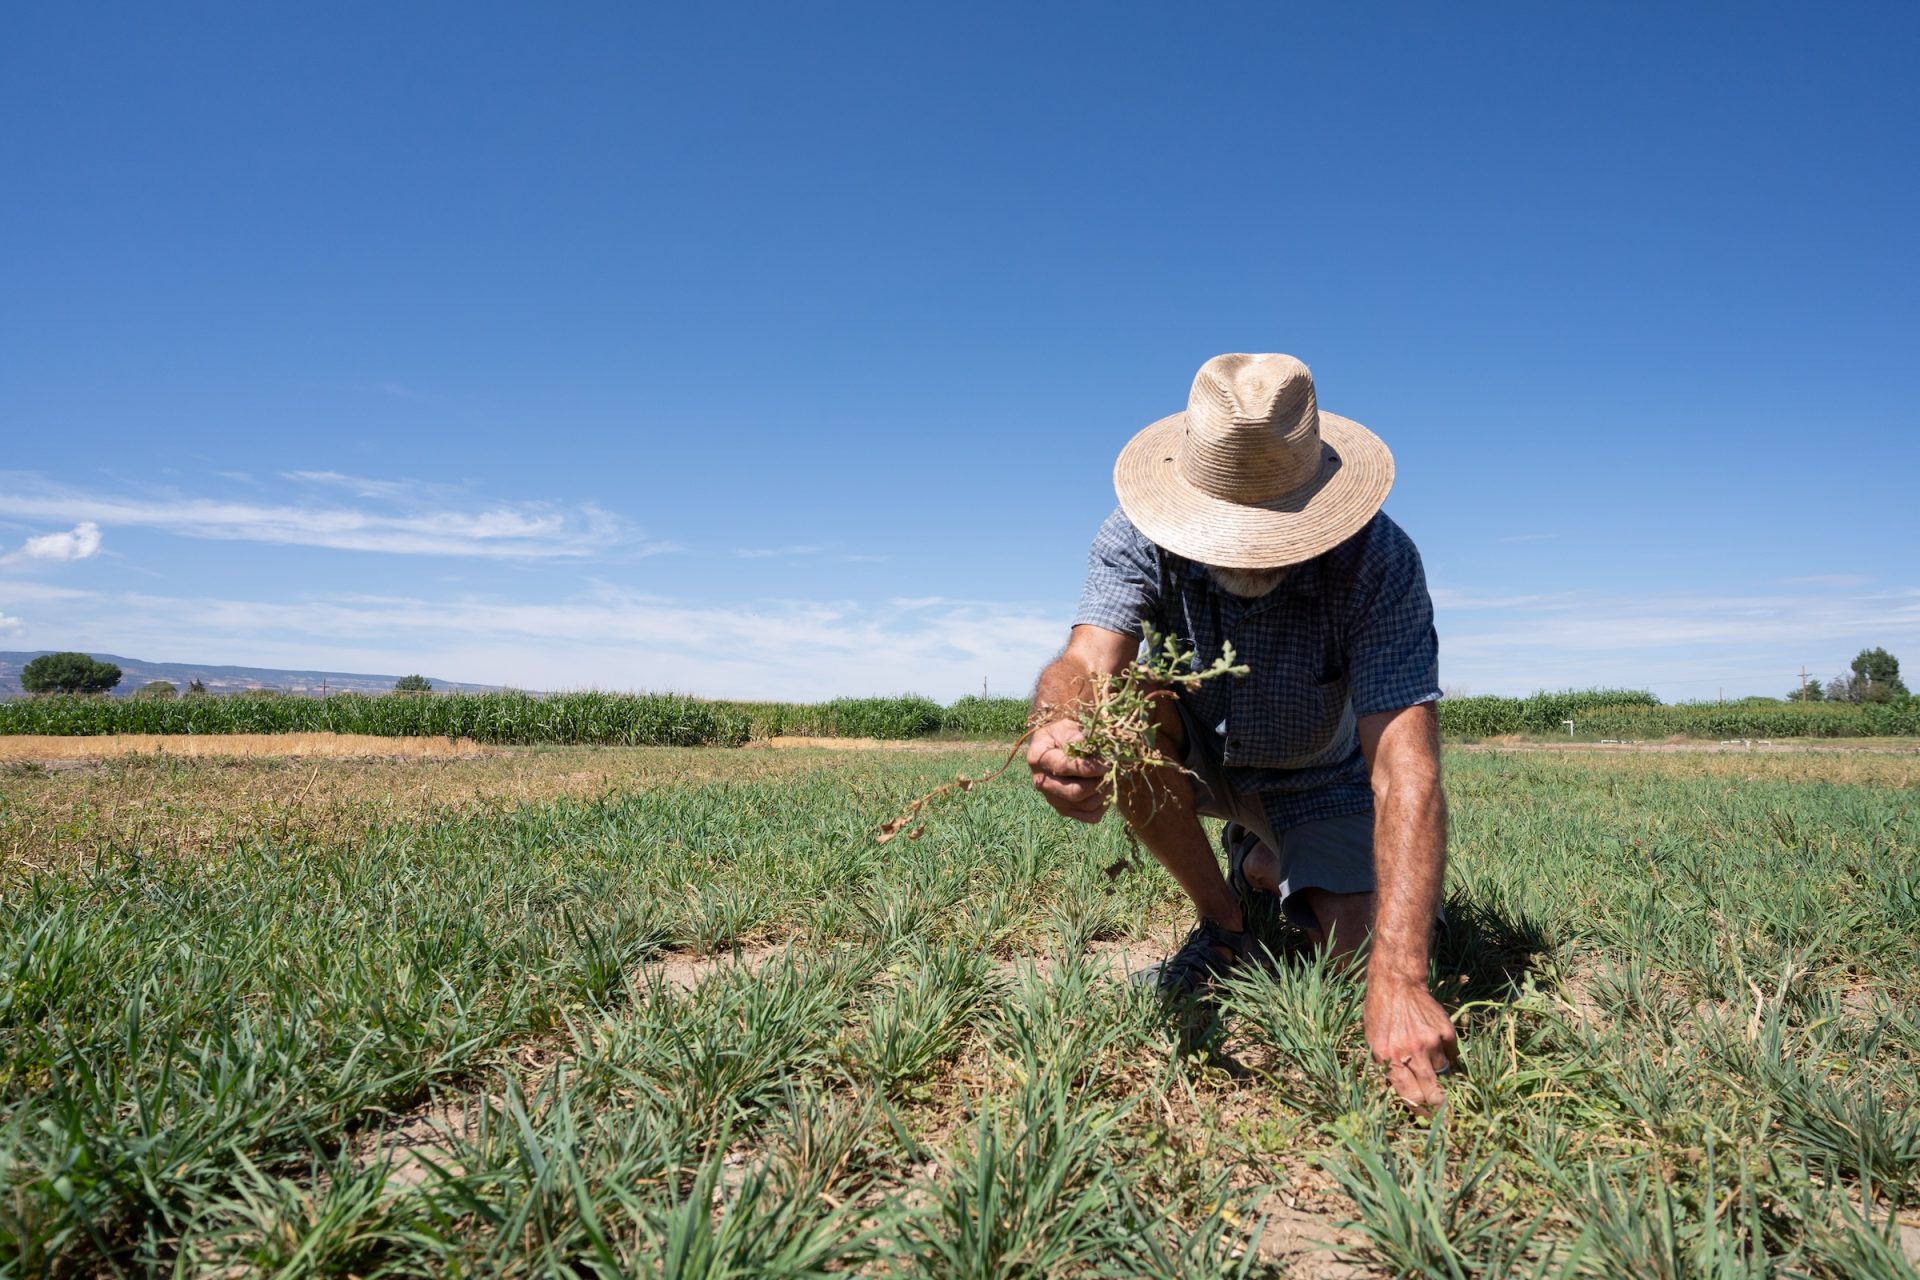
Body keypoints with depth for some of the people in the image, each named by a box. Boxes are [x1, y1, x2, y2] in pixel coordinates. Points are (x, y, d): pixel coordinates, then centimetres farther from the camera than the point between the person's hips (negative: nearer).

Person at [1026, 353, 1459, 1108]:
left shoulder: (1378, 561, -33)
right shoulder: (1138, 540, -26)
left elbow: (1407, 769, -39)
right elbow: (1087, 661, -41)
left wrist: (1399, 982, -48)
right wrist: (1058, 727, -68)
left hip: (1317, 783, 0)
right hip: (1197, 760, 1)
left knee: (1363, 958, -17)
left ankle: (1265, 864, 19)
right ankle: (1222, 922, -7)